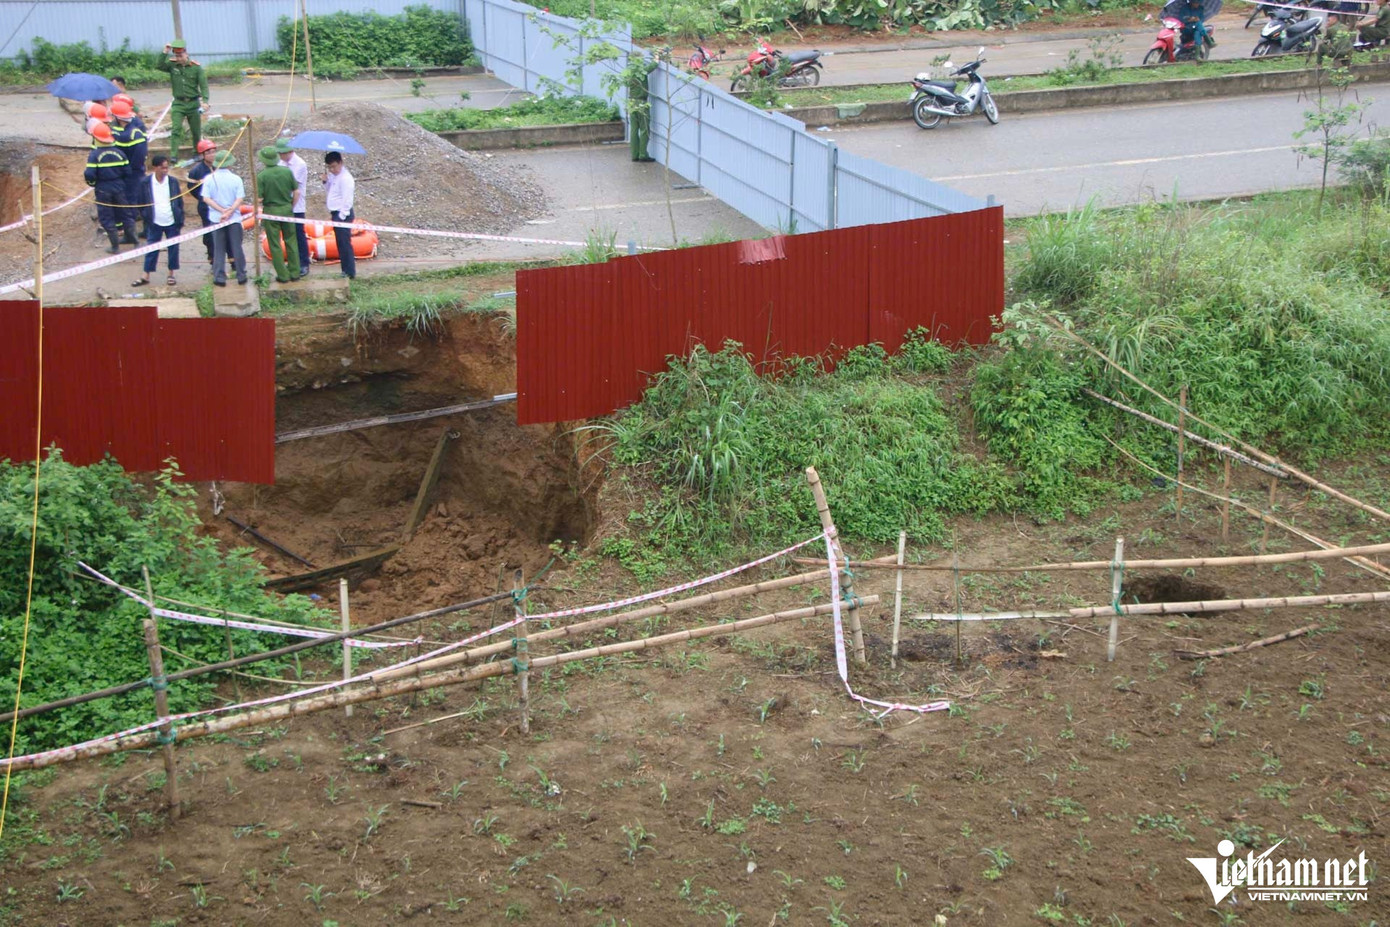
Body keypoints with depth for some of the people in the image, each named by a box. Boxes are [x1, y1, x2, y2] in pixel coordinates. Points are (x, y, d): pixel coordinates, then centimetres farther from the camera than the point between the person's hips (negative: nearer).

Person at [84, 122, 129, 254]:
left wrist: (91, 182, 2)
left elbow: (89, 174, -20)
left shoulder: (94, 155, -14)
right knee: (120, 214, 18)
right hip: (119, 187, 4)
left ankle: (115, 246, 6)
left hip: (103, 189, -4)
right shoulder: (119, 152, -3)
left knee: (106, 217, 6)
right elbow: (127, 171, -2)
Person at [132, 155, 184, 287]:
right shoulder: (146, 183, -6)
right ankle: (146, 276, 10)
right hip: (154, 223, -1)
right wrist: (146, 217, -1)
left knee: (173, 249, 8)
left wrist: (181, 221, 2)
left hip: (172, 222, 1)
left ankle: (171, 274, 21)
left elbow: (180, 202, 4)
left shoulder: (173, 181, -2)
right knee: (152, 249, 4)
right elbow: (142, 203, 2)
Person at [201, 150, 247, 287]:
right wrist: (229, 212, -16)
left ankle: (219, 277, 7)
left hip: (216, 218, 1)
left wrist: (222, 210, -12)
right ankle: (241, 276, 13)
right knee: (236, 247, 8)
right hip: (234, 219, -1)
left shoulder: (209, 179, -4)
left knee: (219, 249, 7)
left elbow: (206, 198, -9)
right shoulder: (236, 179, -6)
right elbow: (240, 199, -11)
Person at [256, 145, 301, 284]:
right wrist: (291, 207, 13)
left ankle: (283, 275, 9)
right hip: (287, 209, 3)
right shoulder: (287, 171, -4)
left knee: (275, 245, 6)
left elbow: (259, 199, -14)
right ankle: (294, 273, 16)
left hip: (271, 211, -3)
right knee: (291, 241, 13)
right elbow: (296, 191, 1)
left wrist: (259, 207, 7)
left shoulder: (262, 176, -15)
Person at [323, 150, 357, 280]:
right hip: (336, 214, 10)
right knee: (340, 244, 13)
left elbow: (347, 200, -19)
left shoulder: (345, 178, -16)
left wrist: (341, 216, -18)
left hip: (343, 214, -10)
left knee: (345, 244, -8)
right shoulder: (333, 176, 13)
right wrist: (325, 182, 3)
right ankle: (345, 270, 19)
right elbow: (329, 193, 22)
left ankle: (350, 273, -6)